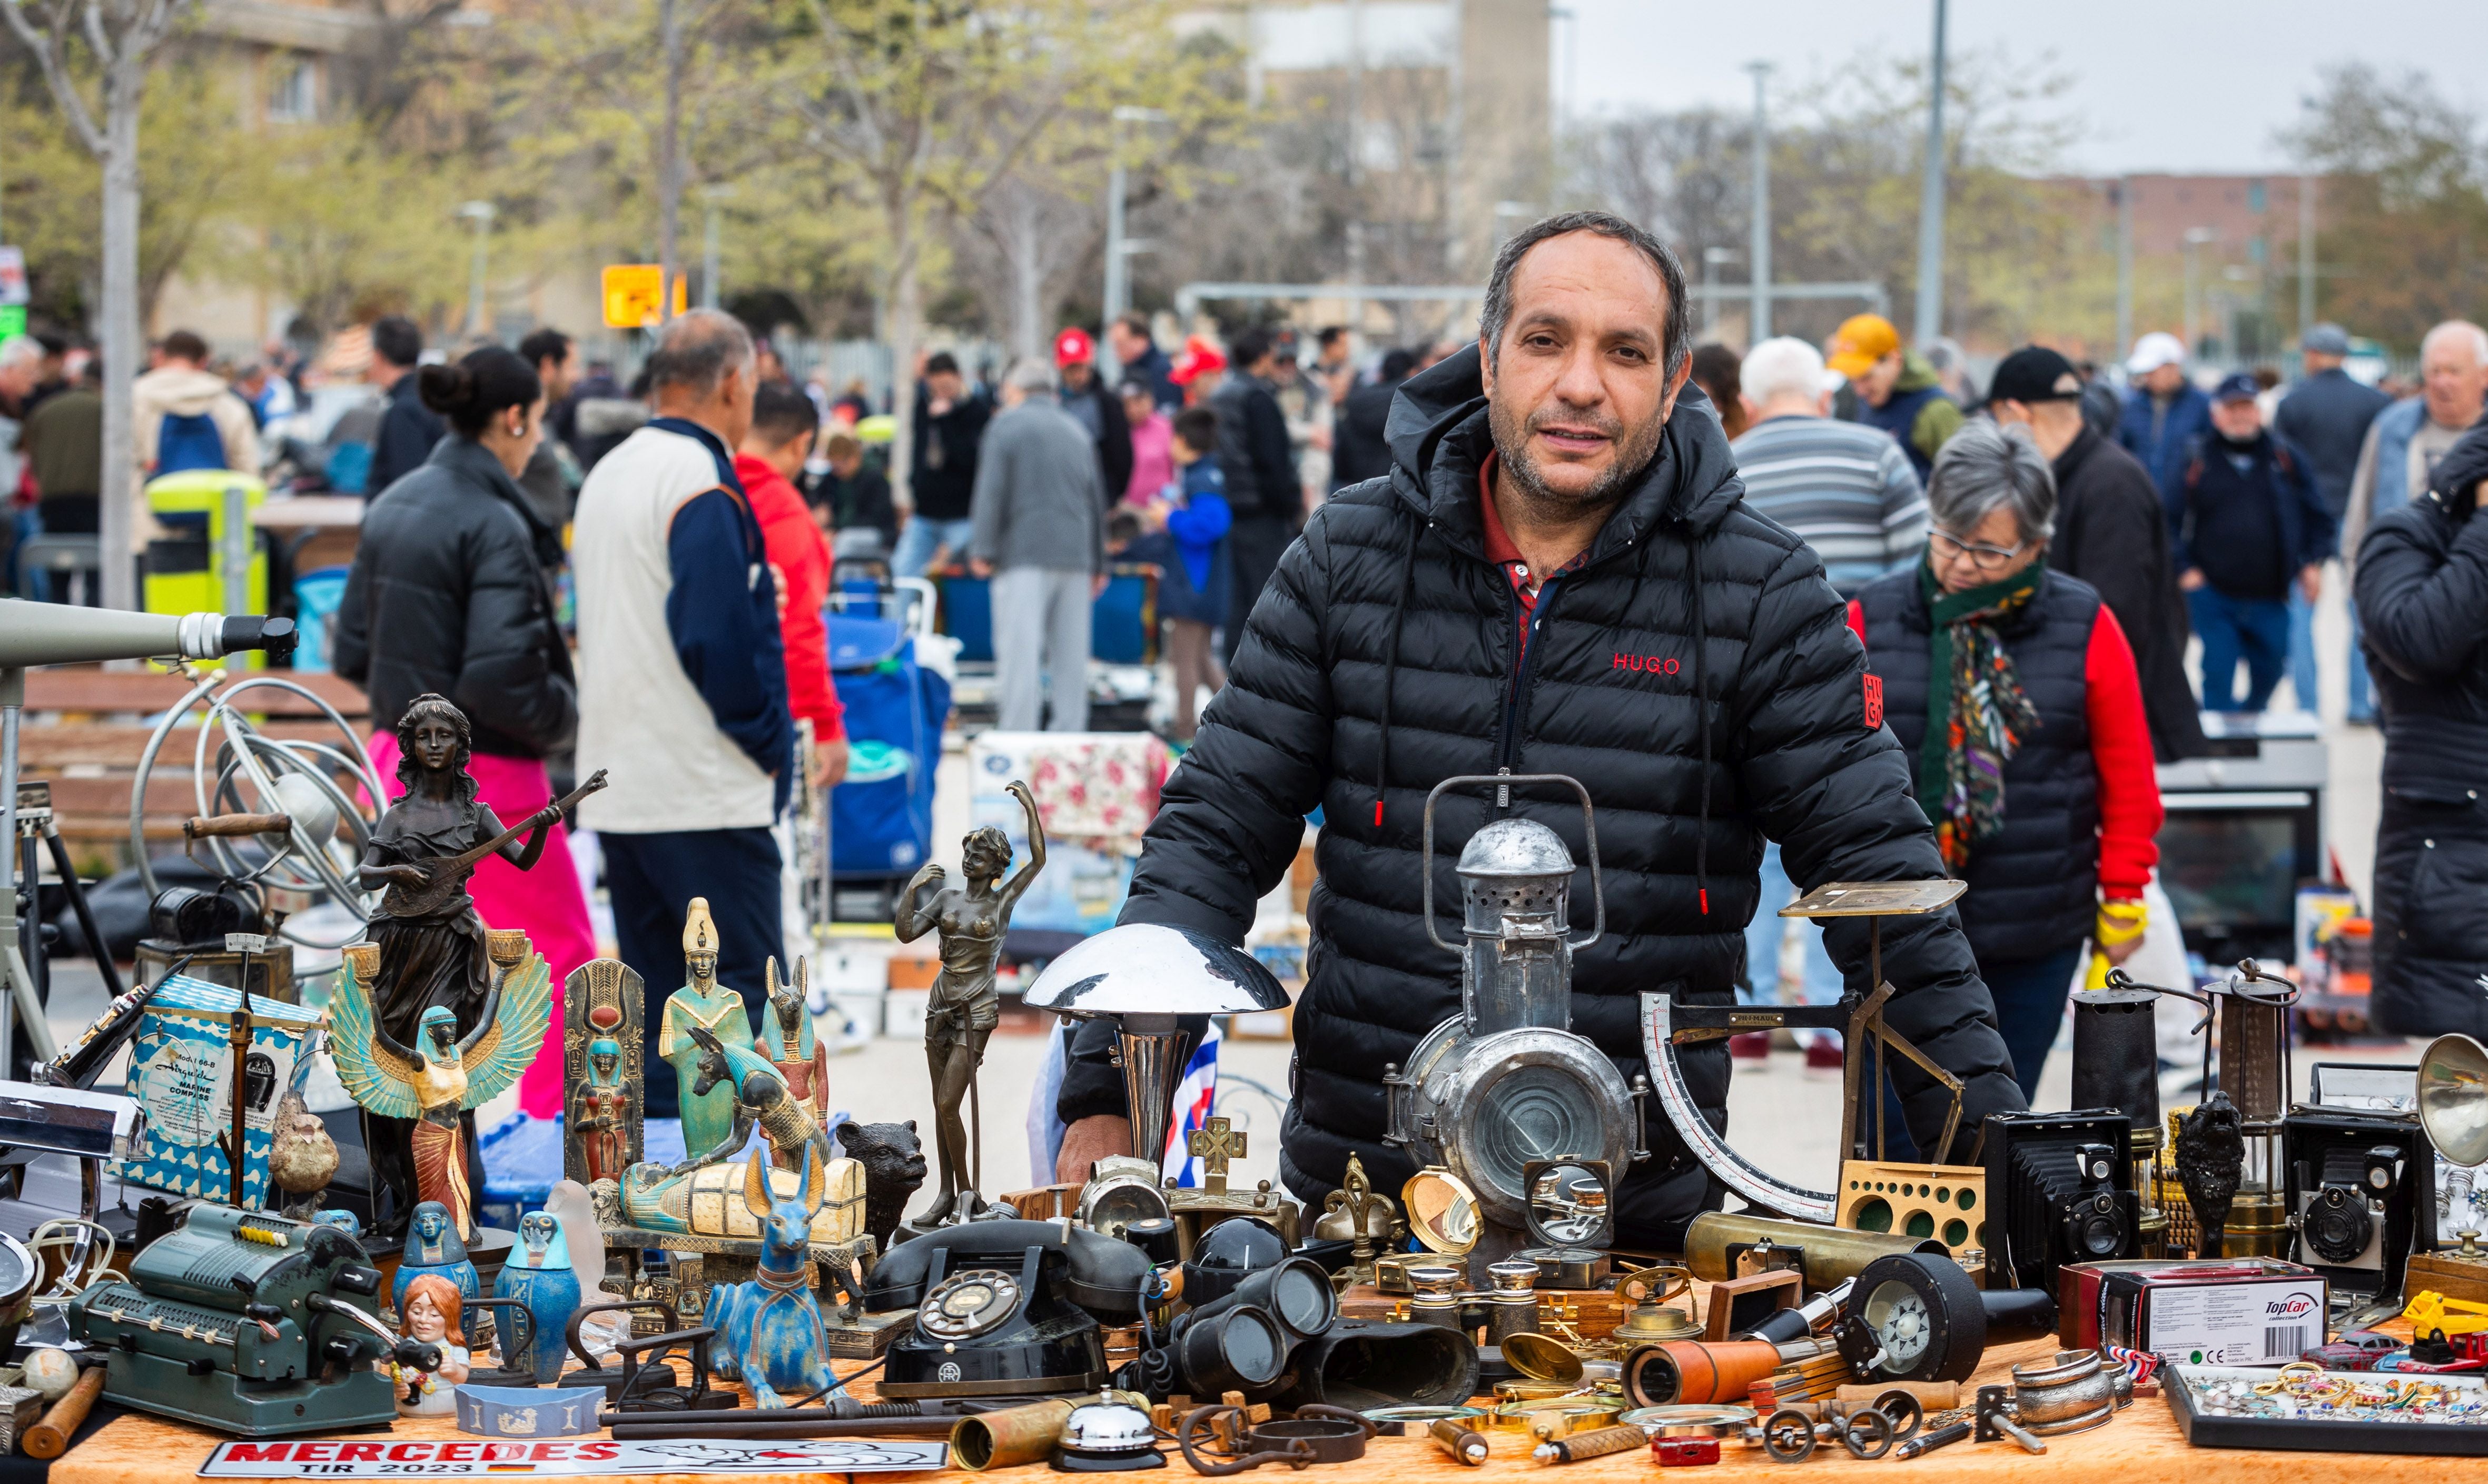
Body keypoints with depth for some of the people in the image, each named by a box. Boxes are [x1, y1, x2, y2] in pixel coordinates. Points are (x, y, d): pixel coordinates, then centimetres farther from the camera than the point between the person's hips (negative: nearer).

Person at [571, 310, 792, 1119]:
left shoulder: (606, 475, 15)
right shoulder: (703, 484, -15)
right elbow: (722, 637, -21)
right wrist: (768, 742, -7)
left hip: (618, 778, 9)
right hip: (706, 785, -9)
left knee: (651, 983, 12)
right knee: (740, 979, -5)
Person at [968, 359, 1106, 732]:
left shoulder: (1007, 425, 1)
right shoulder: (1078, 432, 18)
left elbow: (992, 491, -7)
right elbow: (1096, 499, 21)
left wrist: (983, 550, -6)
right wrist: (1098, 564, 25)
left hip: (1024, 554, -5)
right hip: (1075, 557, 5)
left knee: (1019, 651, -9)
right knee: (1071, 656, 8)